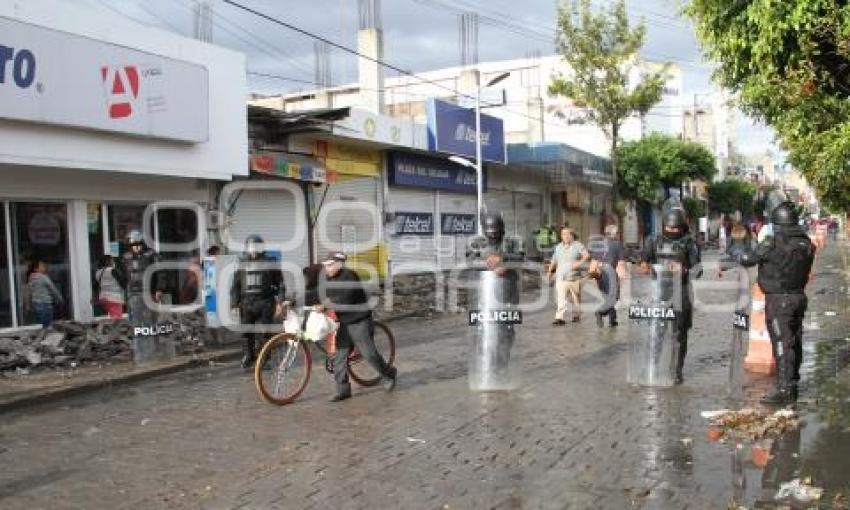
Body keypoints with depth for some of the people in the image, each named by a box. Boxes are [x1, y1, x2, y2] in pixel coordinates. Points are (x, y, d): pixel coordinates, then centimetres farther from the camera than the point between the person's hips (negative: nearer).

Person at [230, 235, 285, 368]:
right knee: (246, 332, 4)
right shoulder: (242, 264, 10)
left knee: (262, 332, -3)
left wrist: (279, 302, -3)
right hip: (247, 302, 2)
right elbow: (235, 286, 12)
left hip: (265, 303, -2)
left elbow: (280, 283, 5)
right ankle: (247, 356, 19)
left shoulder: (270, 263, 4)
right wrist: (234, 304, 5)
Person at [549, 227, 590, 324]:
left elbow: (587, 255, -13)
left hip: (574, 277, -2)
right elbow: (554, 260, 26)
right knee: (561, 298, -9)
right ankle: (560, 318, -15)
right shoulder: (558, 247, 15)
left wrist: (580, 262, -28)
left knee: (576, 298, 9)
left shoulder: (578, 245, 0)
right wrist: (551, 270, 17)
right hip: (561, 277, 2)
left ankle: (576, 315, 27)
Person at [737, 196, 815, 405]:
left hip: (779, 299, -7)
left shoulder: (773, 243, -18)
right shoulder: (806, 243, 2)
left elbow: (747, 259, -10)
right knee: (795, 342, 16)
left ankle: (784, 391, -6)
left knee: (782, 344, -6)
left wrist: (740, 256, 13)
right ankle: (792, 383, 29)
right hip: (799, 296, 7)